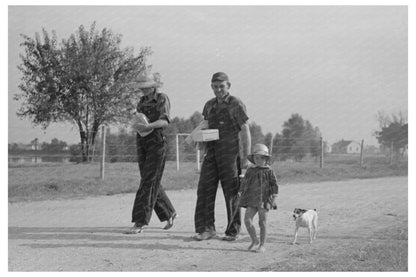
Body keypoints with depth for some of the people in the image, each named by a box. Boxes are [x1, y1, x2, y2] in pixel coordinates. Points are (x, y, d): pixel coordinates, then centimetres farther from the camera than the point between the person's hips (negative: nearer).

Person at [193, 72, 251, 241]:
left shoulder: (236, 105, -4)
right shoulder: (209, 105, 14)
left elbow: (245, 132, -6)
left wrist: (246, 157, -11)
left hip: (229, 154, -5)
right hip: (211, 153, 5)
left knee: (231, 192, 1)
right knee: (205, 190, -4)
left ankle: (233, 231, 12)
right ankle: (207, 228, 0)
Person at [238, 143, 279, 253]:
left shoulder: (269, 172, 0)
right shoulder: (250, 171, 9)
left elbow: (274, 185, 0)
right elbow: (244, 183, 17)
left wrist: (274, 196, -8)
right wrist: (241, 193, 11)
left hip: (264, 200, -3)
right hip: (252, 200, 3)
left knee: (262, 222, 1)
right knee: (247, 219, -8)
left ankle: (262, 245, 11)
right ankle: (255, 241, 9)